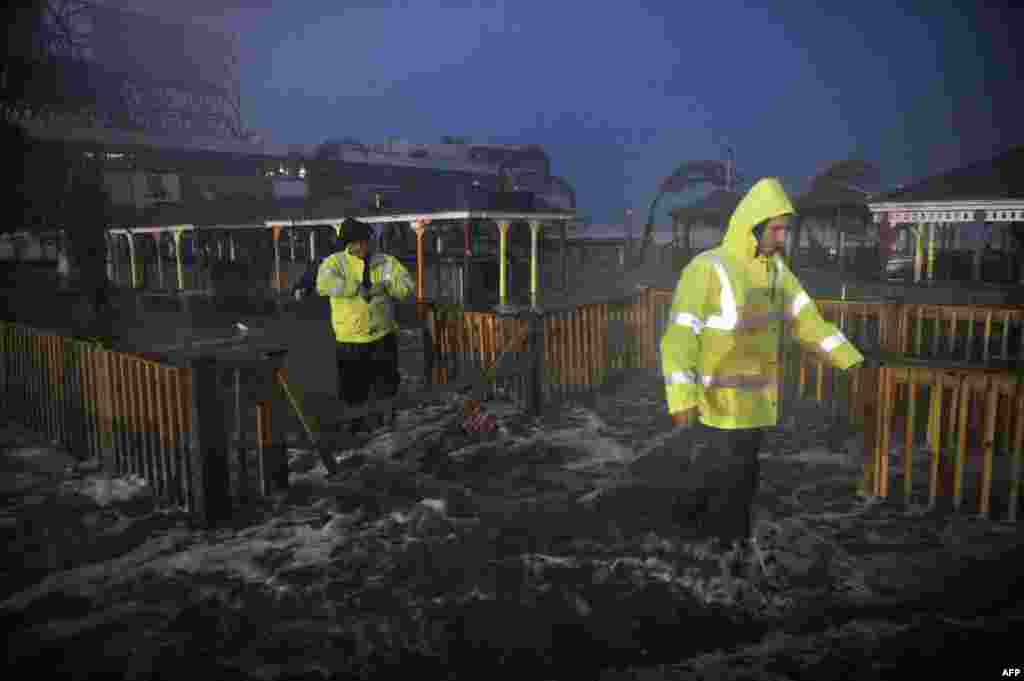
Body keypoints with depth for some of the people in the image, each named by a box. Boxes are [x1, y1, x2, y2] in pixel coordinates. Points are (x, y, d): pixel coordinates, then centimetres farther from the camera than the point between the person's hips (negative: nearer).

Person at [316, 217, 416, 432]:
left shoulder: (385, 262, 2)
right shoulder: (335, 262, -5)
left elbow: (407, 285, -7)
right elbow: (324, 284, -25)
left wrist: (385, 285, -24)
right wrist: (357, 289, -31)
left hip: (383, 338, 2)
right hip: (350, 341, -2)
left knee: (388, 389, 16)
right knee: (353, 392, 10)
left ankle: (389, 428, 38)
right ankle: (356, 429, 31)